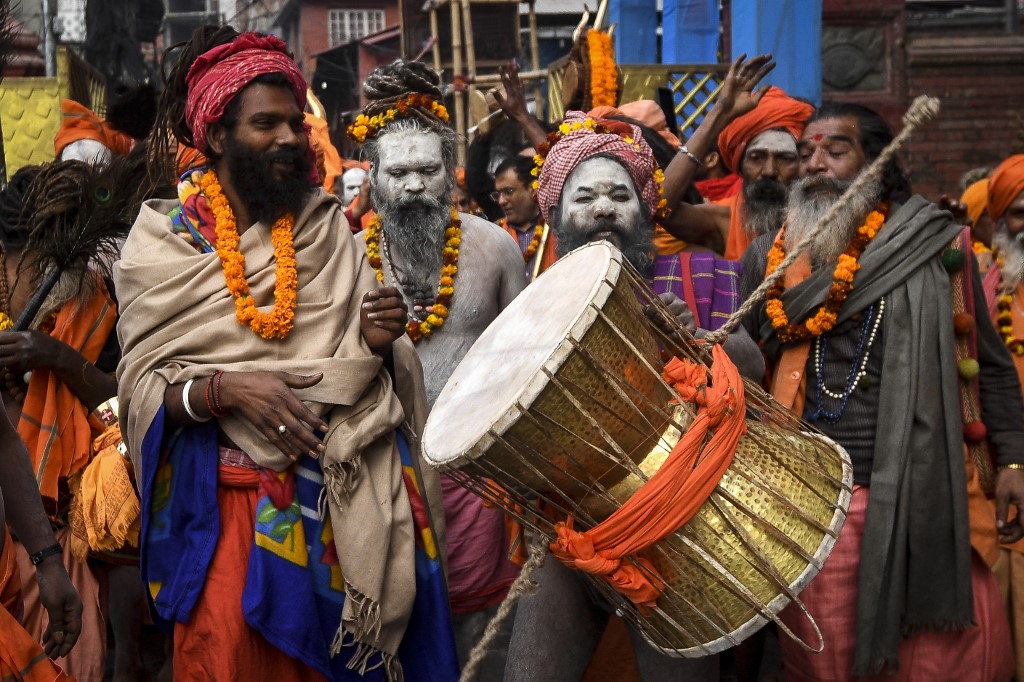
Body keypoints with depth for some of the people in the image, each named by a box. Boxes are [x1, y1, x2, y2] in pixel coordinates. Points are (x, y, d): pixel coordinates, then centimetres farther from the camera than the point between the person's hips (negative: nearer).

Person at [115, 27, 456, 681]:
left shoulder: (331, 228, 5)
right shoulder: (164, 240, -2)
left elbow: (357, 364, 10)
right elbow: (142, 387, -4)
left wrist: (377, 341, -12)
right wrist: (227, 388, -21)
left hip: (342, 496, 2)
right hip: (228, 503, -2)